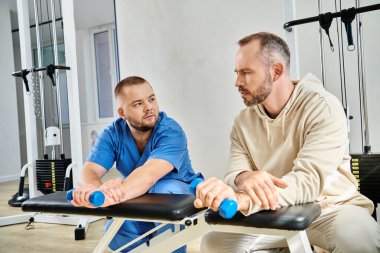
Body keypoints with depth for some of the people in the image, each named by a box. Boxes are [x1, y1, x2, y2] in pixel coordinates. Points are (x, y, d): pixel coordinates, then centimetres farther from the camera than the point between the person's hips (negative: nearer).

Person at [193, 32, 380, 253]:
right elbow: (234, 173, -8)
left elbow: (309, 179, -29)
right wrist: (244, 178, -35)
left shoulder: (323, 107, -17)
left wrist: (241, 199, -45)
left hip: (330, 208, -5)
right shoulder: (243, 121, 1)